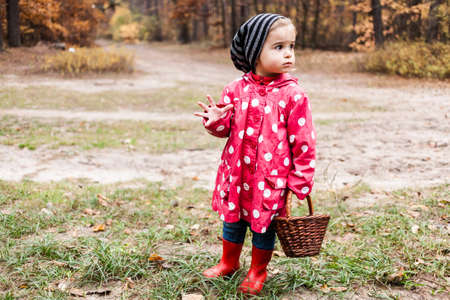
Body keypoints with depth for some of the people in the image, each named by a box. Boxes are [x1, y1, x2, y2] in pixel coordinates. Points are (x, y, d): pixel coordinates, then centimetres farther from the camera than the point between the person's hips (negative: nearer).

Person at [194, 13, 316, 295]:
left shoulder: (293, 94, -11)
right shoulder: (237, 89, -2)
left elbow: (304, 142, -8)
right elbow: (228, 127, 8)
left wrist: (301, 180, -9)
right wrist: (217, 120, -15)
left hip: (271, 177, -3)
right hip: (237, 174, 3)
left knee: (264, 226, 12)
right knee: (232, 220, 19)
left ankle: (258, 272, 35)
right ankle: (229, 262, 43)